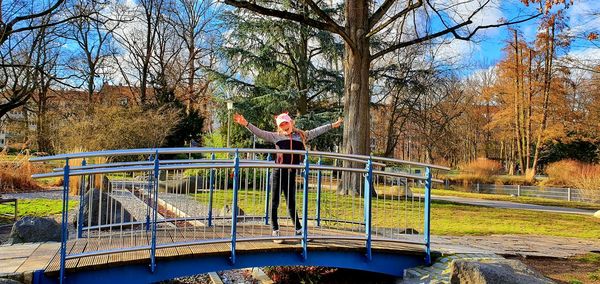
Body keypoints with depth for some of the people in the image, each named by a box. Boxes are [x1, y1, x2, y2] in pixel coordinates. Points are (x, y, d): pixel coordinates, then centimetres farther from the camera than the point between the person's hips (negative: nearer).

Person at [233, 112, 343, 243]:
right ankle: (275, 232, 9)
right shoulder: (276, 136, 5)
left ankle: (299, 231, 22)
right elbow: (259, 133, 0)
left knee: (291, 203, 13)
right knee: (275, 202, 2)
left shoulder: (302, 136, 12)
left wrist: (333, 125, 20)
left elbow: (317, 131, 17)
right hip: (278, 172, -2)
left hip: (291, 174, 2)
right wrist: (246, 124, -11)